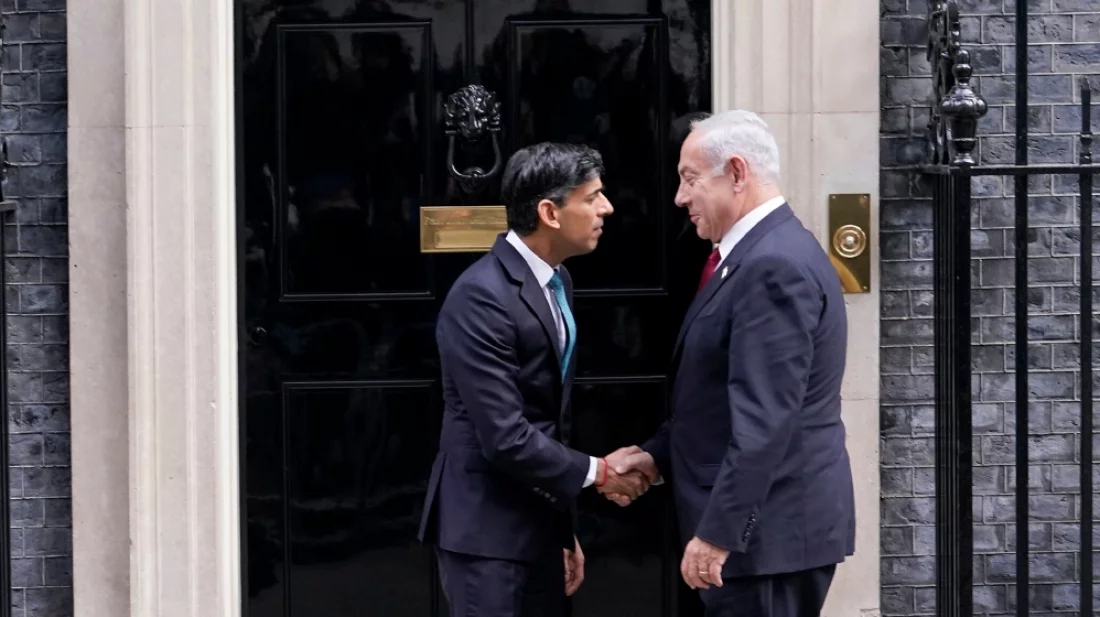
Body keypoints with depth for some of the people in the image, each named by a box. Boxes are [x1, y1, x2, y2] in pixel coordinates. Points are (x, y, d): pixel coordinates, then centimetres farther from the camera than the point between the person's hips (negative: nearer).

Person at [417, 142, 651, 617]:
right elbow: (505, 437, -23)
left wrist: (565, 530, 18)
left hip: (538, 523, 9)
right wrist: (596, 472, -11)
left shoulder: (556, 283, 10)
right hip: (486, 529, -9)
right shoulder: (482, 296, -20)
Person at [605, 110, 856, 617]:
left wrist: (718, 532, -24)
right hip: (762, 524, 10)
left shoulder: (775, 267, -19)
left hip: (770, 528, -10)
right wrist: (658, 455, 9)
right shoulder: (760, 254, 14)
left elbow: (766, 418, -24)